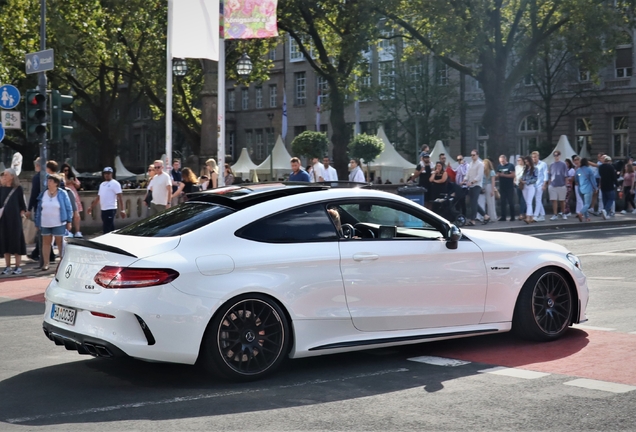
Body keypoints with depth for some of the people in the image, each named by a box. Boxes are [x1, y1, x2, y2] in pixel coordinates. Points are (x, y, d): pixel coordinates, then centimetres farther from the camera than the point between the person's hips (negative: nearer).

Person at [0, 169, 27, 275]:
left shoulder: (18, 189, -2)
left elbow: (22, 202, 1)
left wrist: (22, 212, -7)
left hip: (15, 219, -4)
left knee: (16, 241, -2)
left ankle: (18, 267, 3)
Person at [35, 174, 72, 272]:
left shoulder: (62, 194, -5)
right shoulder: (43, 194, 5)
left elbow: (68, 208, -2)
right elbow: (39, 209, 9)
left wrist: (69, 221, -5)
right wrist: (37, 223, 8)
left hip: (58, 224, -4)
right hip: (45, 223, 4)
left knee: (60, 242, 2)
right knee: (46, 242, 8)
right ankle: (45, 263, 13)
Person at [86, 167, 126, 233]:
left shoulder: (115, 183, -5)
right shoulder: (102, 184, 18)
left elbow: (119, 198, -12)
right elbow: (98, 198, 25)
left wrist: (122, 210, -19)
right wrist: (91, 207, 24)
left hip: (111, 209, -7)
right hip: (103, 210, 7)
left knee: (107, 230, -12)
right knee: (111, 229, 11)